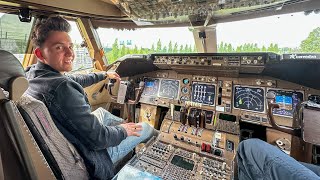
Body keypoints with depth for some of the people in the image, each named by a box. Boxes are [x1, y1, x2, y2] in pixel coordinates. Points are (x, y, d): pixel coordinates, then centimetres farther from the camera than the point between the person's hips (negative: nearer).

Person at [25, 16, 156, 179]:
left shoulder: (32, 73, -6)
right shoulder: (61, 88, -36)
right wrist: (123, 131, -11)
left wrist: (104, 75, 21)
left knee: (102, 111, 30)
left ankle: (123, 124, 49)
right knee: (146, 128, 5)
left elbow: (74, 81, 10)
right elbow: (98, 139, -31)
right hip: (91, 160, -8)